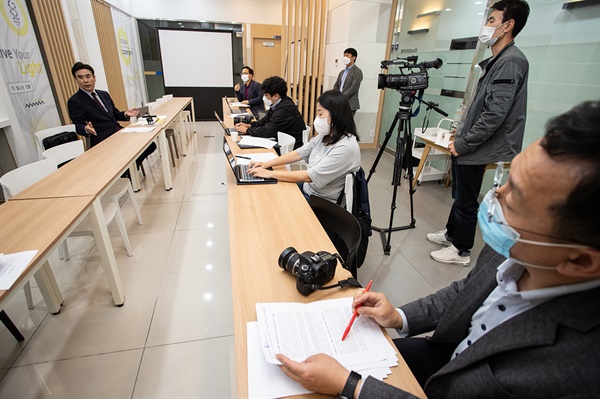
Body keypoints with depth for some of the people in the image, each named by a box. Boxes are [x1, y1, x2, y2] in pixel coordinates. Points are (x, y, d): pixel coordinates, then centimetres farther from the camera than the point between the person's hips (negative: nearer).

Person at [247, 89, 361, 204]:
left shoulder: (346, 147, -26)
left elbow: (309, 177, -27)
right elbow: (299, 153, 5)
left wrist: (270, 173, -22)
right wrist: (267, 164, -5)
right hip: (308, 187, 7)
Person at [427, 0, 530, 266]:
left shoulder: (511, 61, -15)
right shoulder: (497, 60, 14)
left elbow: (495, 114, -23)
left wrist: (463, 144, -17)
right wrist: (461, 133, 13)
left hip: (476, 150, -9)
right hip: (468, 147, 9)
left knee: (466, 201, 2)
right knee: (460, 196, 20)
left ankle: (461, 251, 18)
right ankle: (451, 234, 37)